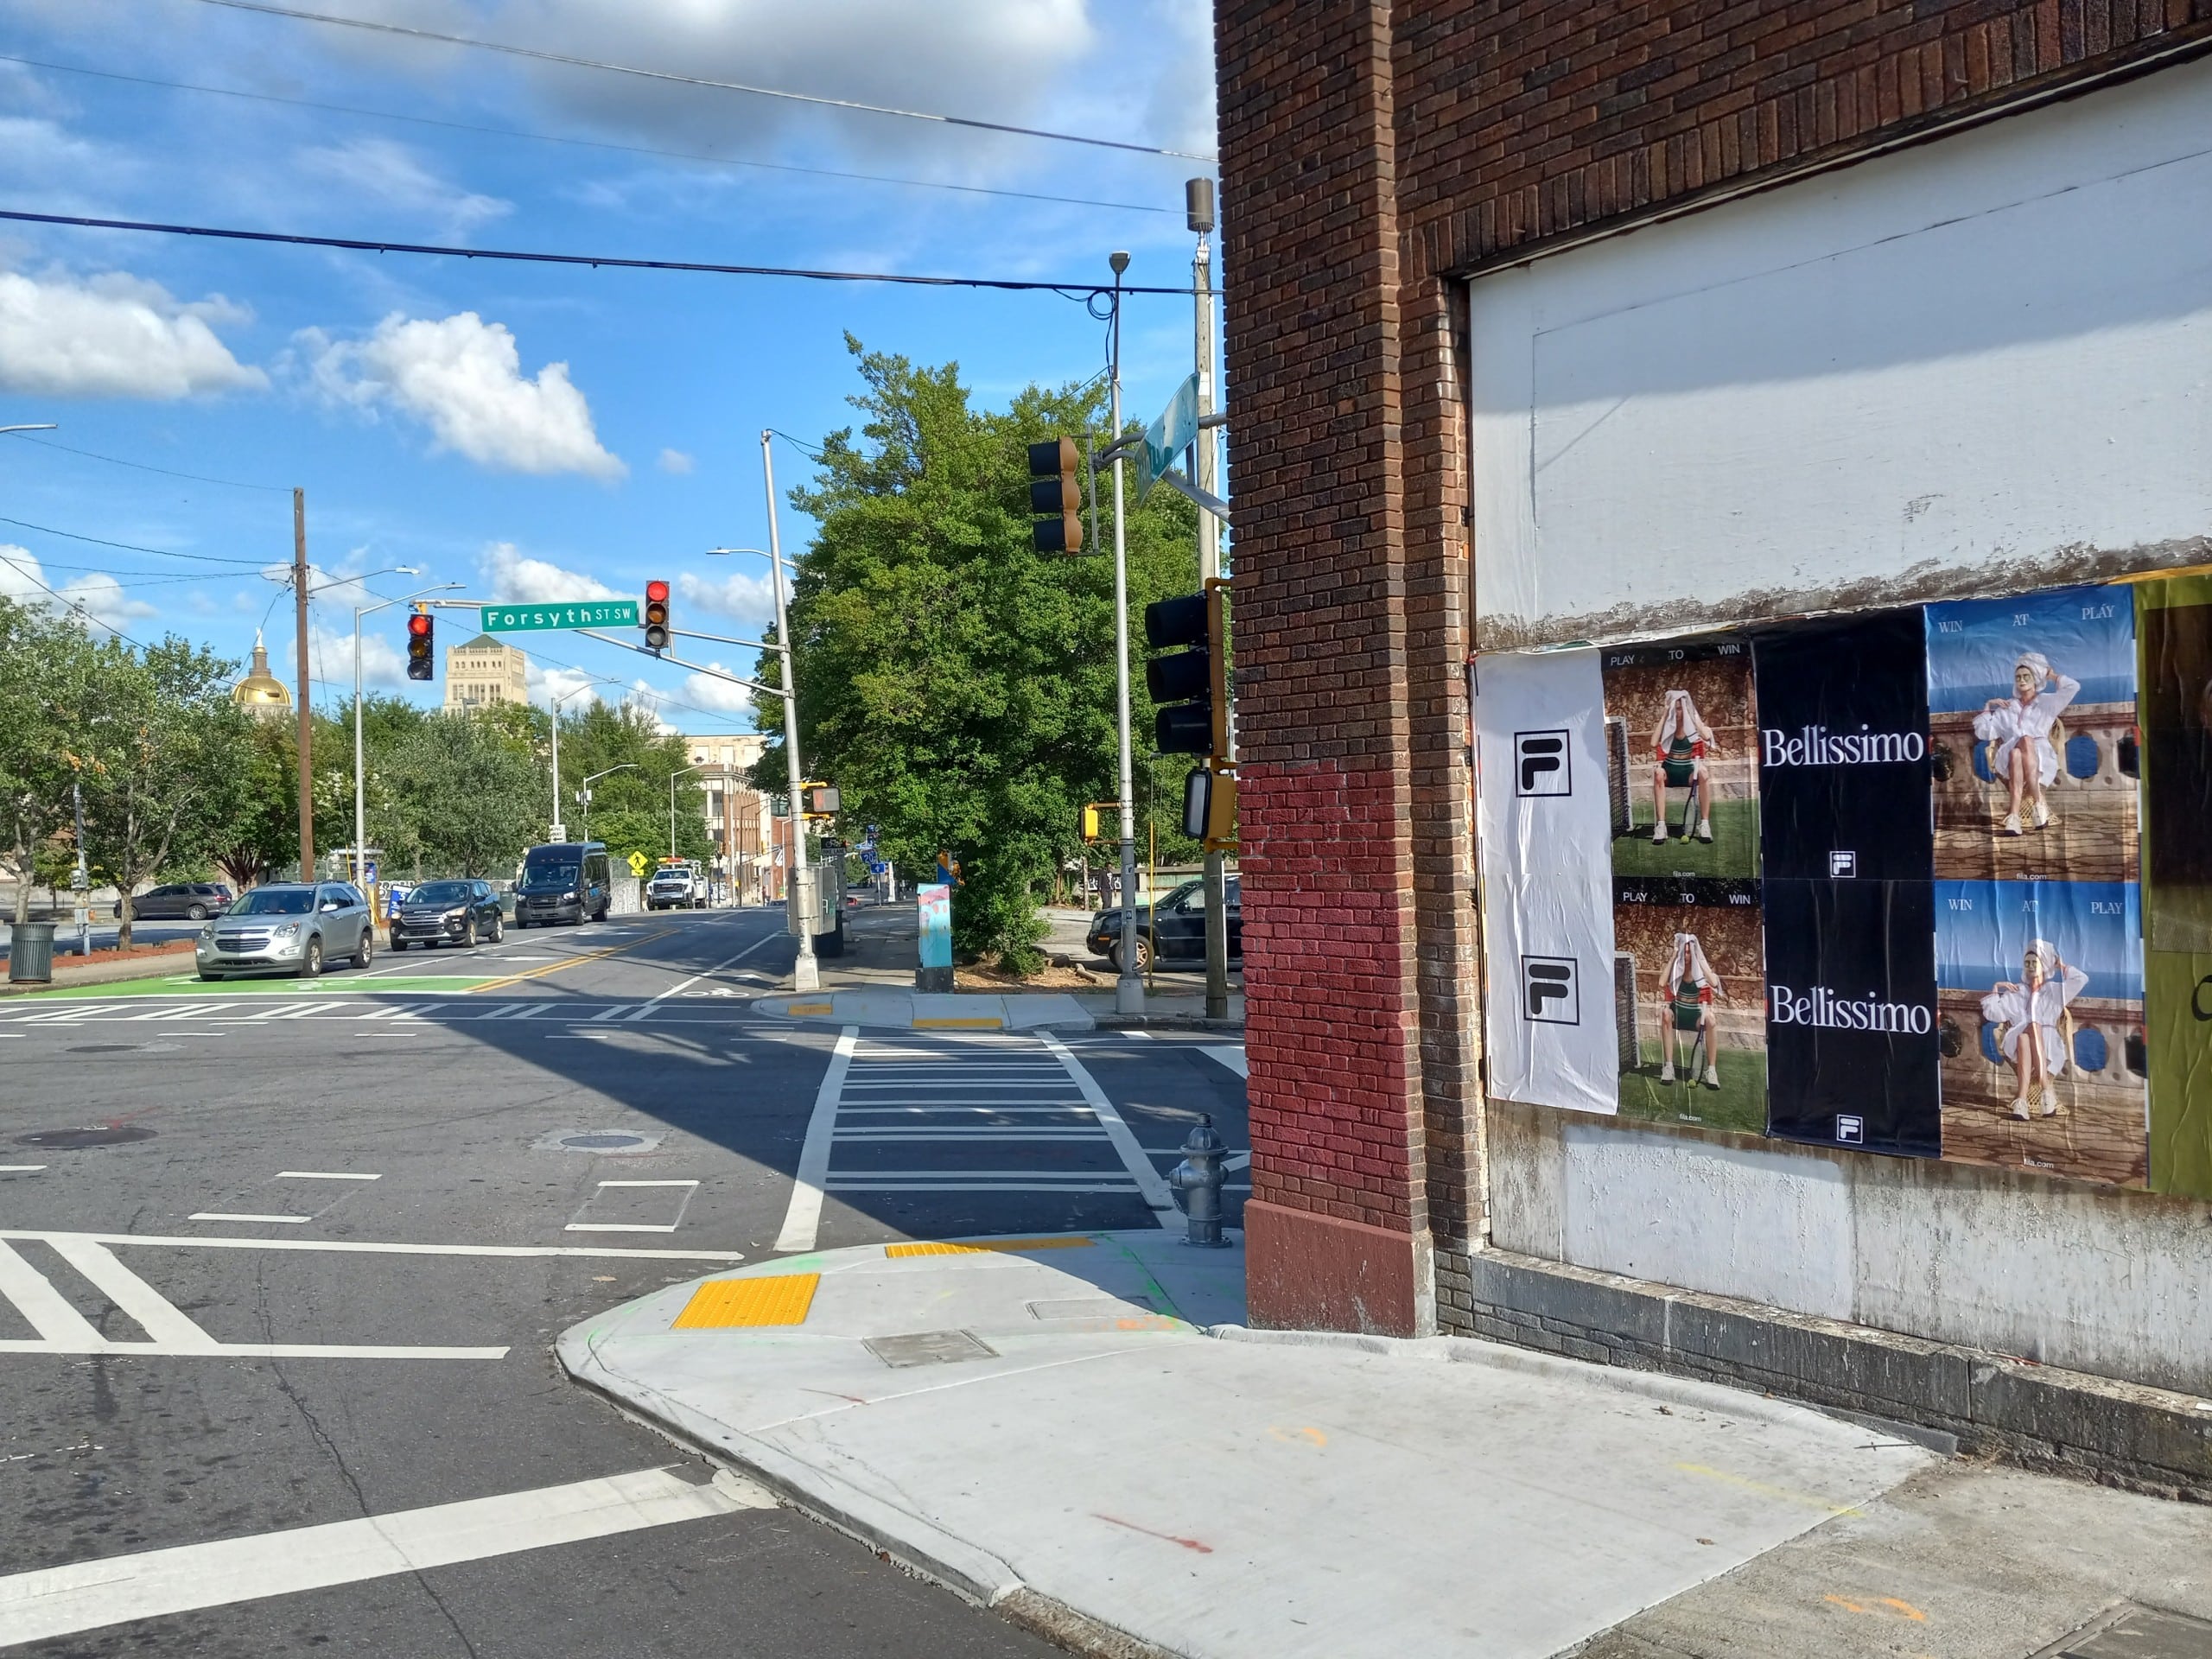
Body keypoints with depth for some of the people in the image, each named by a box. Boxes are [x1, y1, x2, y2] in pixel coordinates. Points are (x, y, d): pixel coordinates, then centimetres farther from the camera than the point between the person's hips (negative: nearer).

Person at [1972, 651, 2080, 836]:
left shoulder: (2047, 702, 25)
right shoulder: (2007, 707, 28)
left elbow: (2073, 687, 10)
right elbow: (1982, 732, 23)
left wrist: (2051, 676, 25)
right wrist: (1988, 707, 16)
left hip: (2041, 758, -1)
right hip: (2008, 759, 1)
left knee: (2026, 740, -39)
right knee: (2016, 753, -39)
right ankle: (2038, 803, -52)